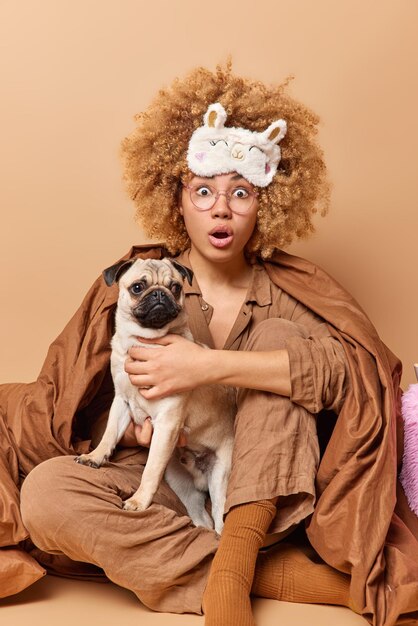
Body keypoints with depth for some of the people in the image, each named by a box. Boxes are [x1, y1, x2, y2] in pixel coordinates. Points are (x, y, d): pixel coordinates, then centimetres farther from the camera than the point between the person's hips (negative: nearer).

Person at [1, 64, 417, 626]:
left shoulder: (289, 289, 0)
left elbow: (352, 364, -22)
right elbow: (73, 413, 4)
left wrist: (208, 365, -28)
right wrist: (132, 428, -19)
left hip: (259, 496, -1)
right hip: (160, 488, 1)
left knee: (279, 334, -19)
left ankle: (231, 565, -27)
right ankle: (286, 575, -25)